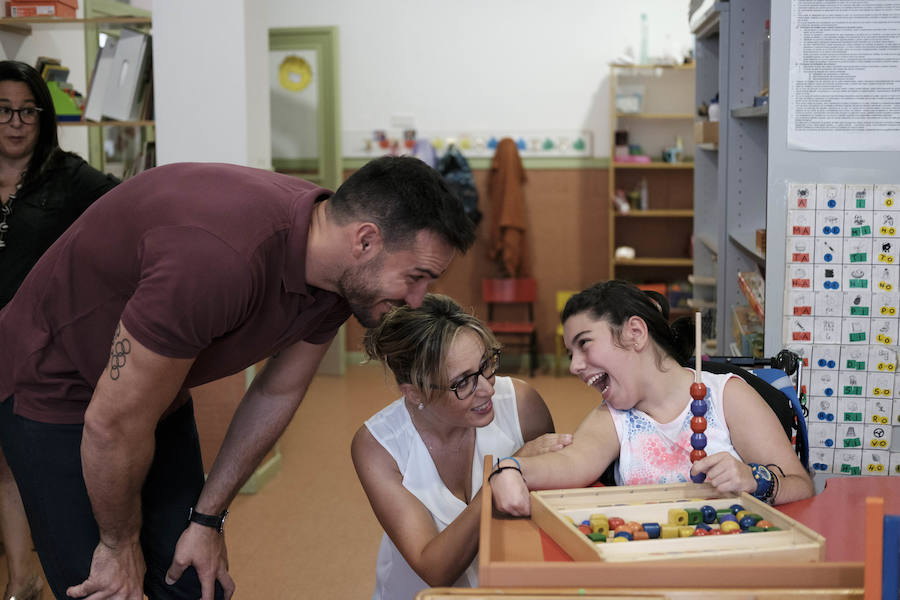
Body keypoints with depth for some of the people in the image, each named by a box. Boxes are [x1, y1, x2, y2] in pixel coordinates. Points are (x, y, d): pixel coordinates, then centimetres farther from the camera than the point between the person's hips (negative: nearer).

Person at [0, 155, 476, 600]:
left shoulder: (337, 272, -13)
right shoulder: (223, 257, -41)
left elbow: (276, 394, 2)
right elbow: (113, 423, -30)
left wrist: (207, 519, 5)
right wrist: (120, 542, -13)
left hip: (154, 391, 7)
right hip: (53, 392, -7)